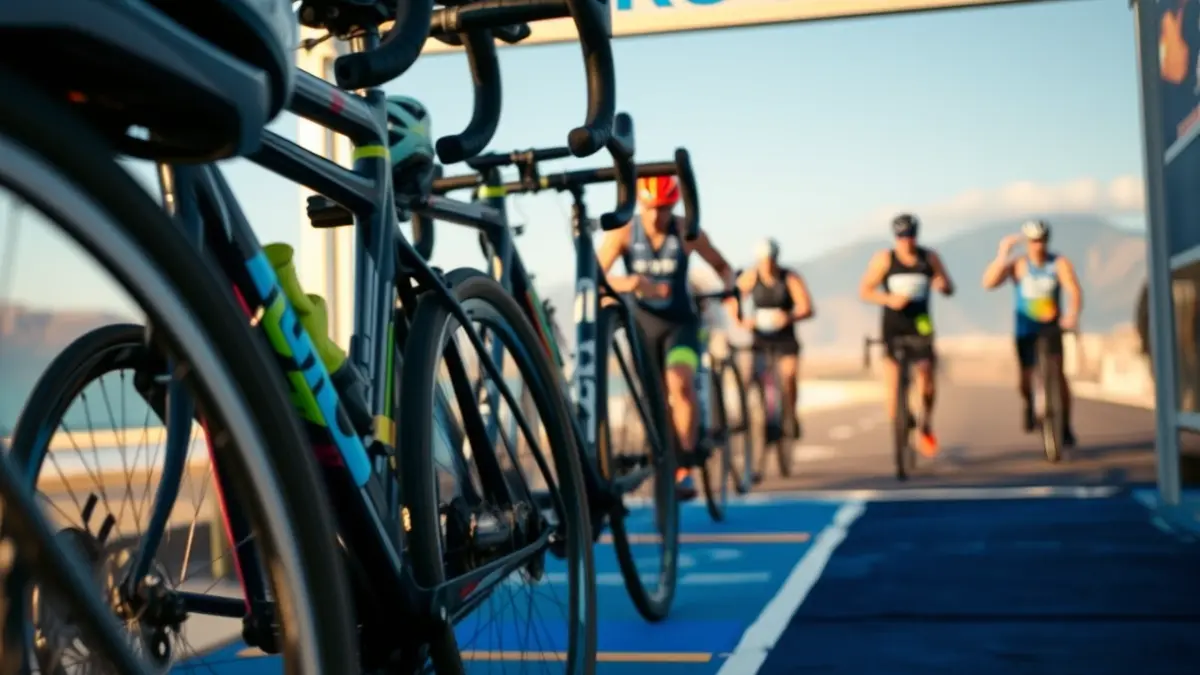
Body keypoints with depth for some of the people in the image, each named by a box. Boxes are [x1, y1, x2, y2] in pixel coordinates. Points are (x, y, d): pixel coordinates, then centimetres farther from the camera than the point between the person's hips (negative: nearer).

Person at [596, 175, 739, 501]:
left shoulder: (686, 232, -11)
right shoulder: (623, 233, -13)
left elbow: (723, 267, 1)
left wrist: (731, 293, -20)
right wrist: (629, 284, -42)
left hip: (681, 323, -1)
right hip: (644, 324, 1)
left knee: (680, 383, -26)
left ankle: (685, 468, -16)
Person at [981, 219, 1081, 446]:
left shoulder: (1060, 264, -6)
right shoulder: (1017, 265, -7)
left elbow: (1074, 290, -21)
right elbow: (988, 283, -22)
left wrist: (1072, 313, -41)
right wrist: (1002, 255, -32)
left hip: (1052, 327, 0)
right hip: (1026, 328, 0)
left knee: (1058, 373, -14)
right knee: (1026, 375, -6)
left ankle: (1065, 427, -4)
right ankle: (1029, 405, 29)